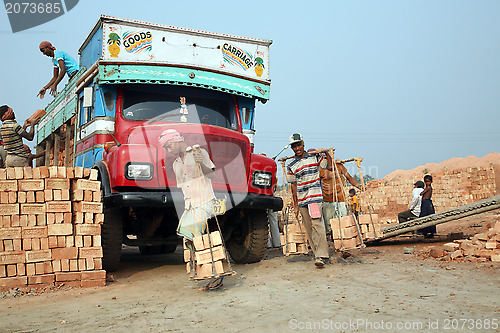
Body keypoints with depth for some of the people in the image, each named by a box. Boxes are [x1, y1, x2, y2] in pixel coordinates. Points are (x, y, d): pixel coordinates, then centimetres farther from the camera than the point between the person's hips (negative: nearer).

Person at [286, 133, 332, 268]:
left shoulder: (314, 157, 6)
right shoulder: (291, 166, 7)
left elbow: (329, 167, 12)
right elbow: (293, 185, 9)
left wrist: (326, 153, 0)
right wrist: (295, 204, 7)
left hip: (315, 196, -3)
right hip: (301, 200, 3)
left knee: (317, 223, -17)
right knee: (309, 228, 5)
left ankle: (321, 255, -19)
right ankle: (317, 253, 14)